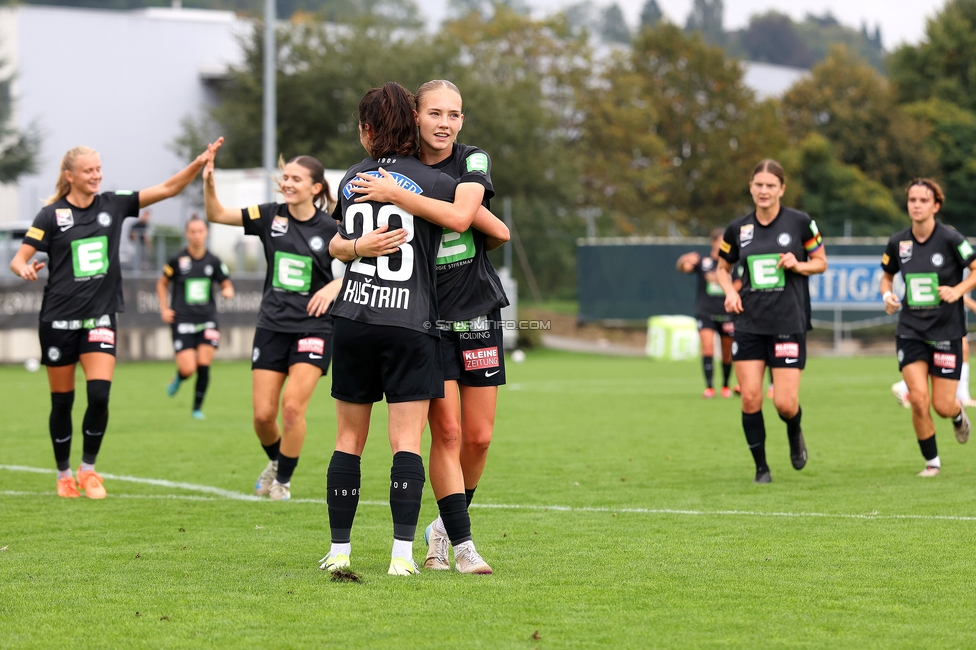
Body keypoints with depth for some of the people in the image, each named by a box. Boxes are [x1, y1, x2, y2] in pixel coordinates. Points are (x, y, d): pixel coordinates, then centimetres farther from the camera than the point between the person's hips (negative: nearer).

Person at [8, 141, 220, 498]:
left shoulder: (113, 205, 4)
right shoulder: (52, 215, -5)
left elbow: (167, 188, 0)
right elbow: (19, 259, -7)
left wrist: (198, 164, -14)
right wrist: (25, 269, -31)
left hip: (100, 318, 2)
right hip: (59, 320, -2)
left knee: (99, 395, -13)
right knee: (62, 402, 6)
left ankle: (88, 469, 5)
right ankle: (64, 475, 22)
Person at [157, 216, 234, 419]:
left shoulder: (213, 261, 2)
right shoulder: (177, 260, -3)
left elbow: (226, 285, 12)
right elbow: (162, 284, 11)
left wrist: (228, 291, -12)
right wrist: (165, 309, 0)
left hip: (207, 320, 2)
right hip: (183, 321, -2)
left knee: (204, 366, -6)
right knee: (188, 369, -12)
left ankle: (198, 408, 11)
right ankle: (178, 379, 25)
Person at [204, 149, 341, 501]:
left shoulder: (330, 229, -5)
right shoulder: (271, 216, 2)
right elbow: (217, 214, 5)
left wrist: (335, 285, -19)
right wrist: (209, 183, -13)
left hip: (313, 328, -3)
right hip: (272, 326, 3)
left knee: (293, 406, -15)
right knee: (263, 414, 1)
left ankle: (283, 479, 5)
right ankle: (276, 460, 32)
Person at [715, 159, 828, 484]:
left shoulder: (800, 222, -3)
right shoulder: (737, 229, 4)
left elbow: (821, 262, 8)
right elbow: (723, 268, 18)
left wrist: (798, 264, -13)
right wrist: (730, 292, -2)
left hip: (789, 323, -2)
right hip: (749, 325, 2)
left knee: (785, 403, -7)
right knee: (750, 398, -5)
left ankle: (795, 433, 29)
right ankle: (761, 468, 10)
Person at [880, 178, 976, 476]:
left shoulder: (950, 239, -12)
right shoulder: (898, 243, 0)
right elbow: (886, 275, 16)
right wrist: (887, 295, -3)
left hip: (947, 331, -2)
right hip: (911, 330, 2)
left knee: (943, 406, -1)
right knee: (919, 399, -13)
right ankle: (931, 461, 7)